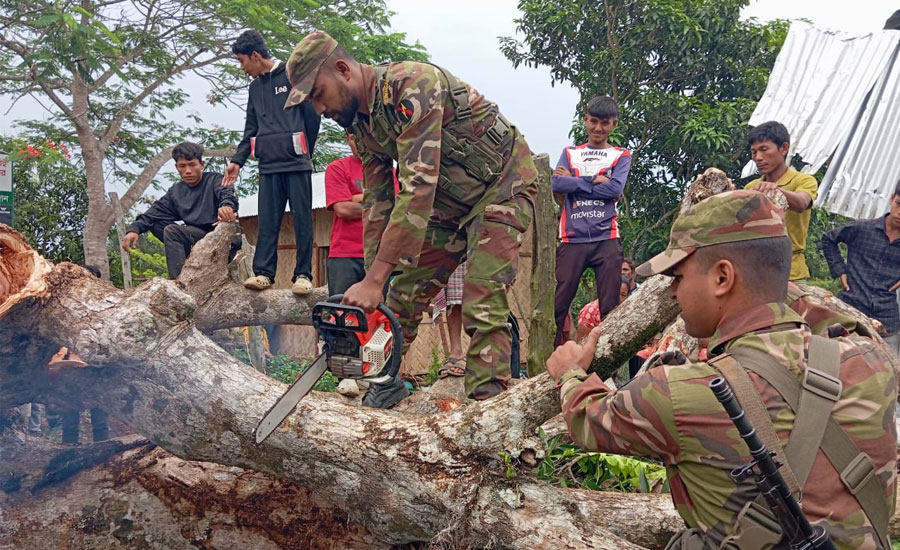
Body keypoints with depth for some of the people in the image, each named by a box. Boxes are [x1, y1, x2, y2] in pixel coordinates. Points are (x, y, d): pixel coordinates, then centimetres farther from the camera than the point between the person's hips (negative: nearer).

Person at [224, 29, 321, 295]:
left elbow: (312, 114, 1)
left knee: (302, 220, -3)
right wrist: (237, 160, 12)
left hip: (296, 163, -6)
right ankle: (263, 272, 3)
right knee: (267, 222, 2)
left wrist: (304, 151, 6)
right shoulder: (255, 86, 19)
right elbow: (251, 129, 22)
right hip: (268, 165, 6)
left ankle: (303, 274, -2)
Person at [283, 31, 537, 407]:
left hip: (502, 186, -8)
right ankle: (386, 382, 24)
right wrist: (371, 284, -3)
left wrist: (374, 280, -35)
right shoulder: (362, 123, -1)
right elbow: (377, 204, 3)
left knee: (483, 307, -18)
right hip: (449, 201, 8)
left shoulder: (410, 86, -30)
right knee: (405, 291, 8)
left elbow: (417, 190, -35)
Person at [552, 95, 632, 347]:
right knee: (558, 305, -3)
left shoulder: (621, 156, 13)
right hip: (572, 239, 1)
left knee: (610, 307, -2)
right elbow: (556, 184, -2)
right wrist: (595, 181, -7)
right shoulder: (570, 153, 17)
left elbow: (615, 189, -6)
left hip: (606, 239, -1)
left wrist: (575, 181, -3)